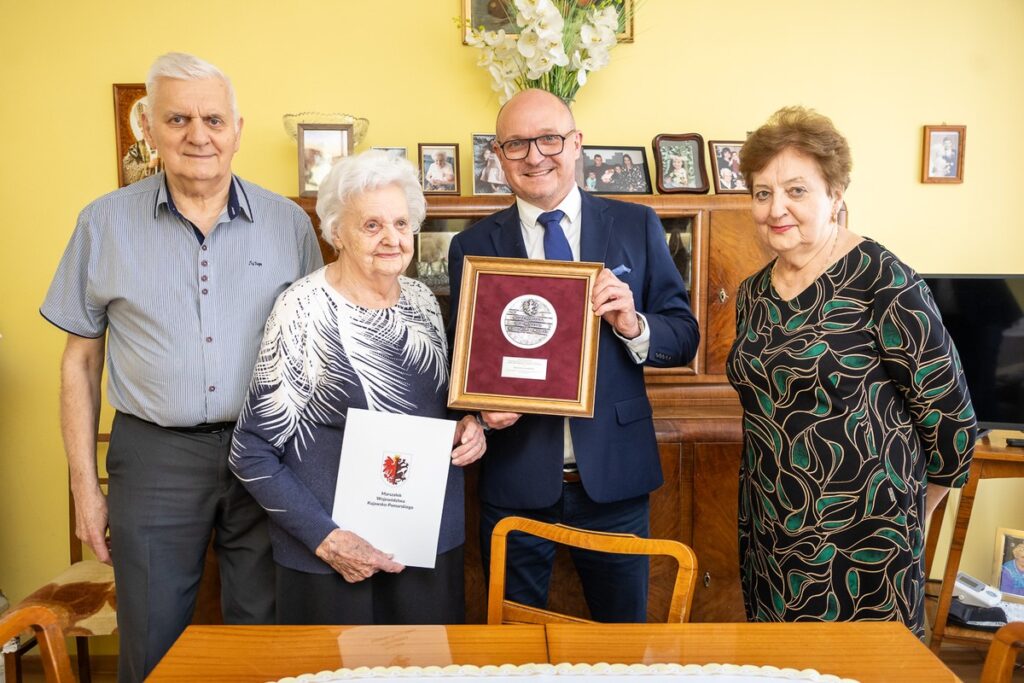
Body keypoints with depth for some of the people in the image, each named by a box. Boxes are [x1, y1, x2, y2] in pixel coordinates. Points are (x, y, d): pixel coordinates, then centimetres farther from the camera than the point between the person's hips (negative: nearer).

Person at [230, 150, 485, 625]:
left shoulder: (421, 300, 1)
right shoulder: (306, 310, -15)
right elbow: (252, 453, -12)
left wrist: (467, 427, -5)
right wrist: (325, 539, -18)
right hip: (335, 553, -5)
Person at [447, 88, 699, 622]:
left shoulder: (637, 226, 0)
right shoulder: (472, 246, 1)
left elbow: (685, 337, 2)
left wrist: (634, 326, -18)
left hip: (613, 477, 0)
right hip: (515, 480, 0)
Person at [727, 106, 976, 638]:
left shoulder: (883, 283, -15)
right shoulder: (753, 293, 5)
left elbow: (949, 416, -9)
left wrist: (909, 510, 2)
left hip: (862, 540, -6)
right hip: (770, 534, 6)